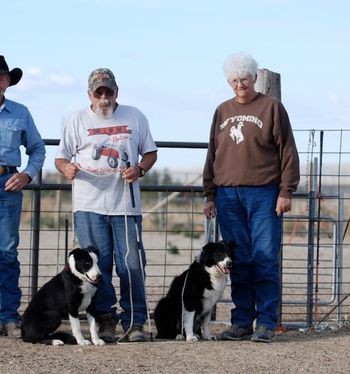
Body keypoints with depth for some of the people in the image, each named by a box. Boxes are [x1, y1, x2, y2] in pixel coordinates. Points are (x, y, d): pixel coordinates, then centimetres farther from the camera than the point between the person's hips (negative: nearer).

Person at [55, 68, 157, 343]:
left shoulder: (134, 117, 10)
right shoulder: (78, 121, 9)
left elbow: (150, 152, 15)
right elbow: (61, 157, 12)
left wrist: (140, 169, -6)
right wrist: (66, 168, -12)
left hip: (126, 205, 0)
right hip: (89, 206, 0)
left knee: (132, 266, -3)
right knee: (97, 266, -2)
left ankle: (134, 323, 3)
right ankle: (105, 320, 6)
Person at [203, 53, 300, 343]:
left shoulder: (271, 107, 2)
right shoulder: (223, 112, 15)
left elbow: (287, 152, 0)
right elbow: (212, 155, 18)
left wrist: (286, 191, -6)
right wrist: (210, 195, 13)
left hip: (264, 194, -4)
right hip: (228, 196, 4)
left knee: (265, 260, -4)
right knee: (238, 262, 5)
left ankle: (266, 323, 0)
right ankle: (242, 321, 11)